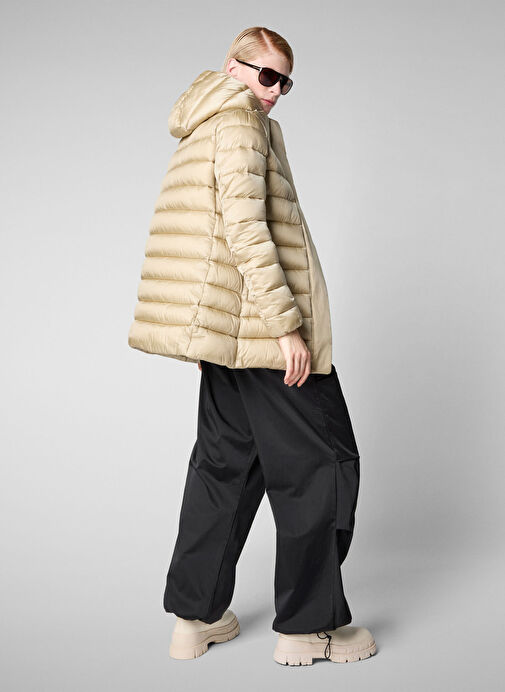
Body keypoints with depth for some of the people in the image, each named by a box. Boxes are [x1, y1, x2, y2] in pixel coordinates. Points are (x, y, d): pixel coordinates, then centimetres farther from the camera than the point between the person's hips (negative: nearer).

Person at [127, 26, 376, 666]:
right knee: (319, 461, -1)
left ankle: (196, 616, 18)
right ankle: (309, 625, 6)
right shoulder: (241, 119, -8)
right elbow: (245, 230, -20)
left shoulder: (200, 132, 22)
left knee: (226, 458, 13)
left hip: (226, 329, 10)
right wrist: (286, 324, -21)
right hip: (261, 325, -10)